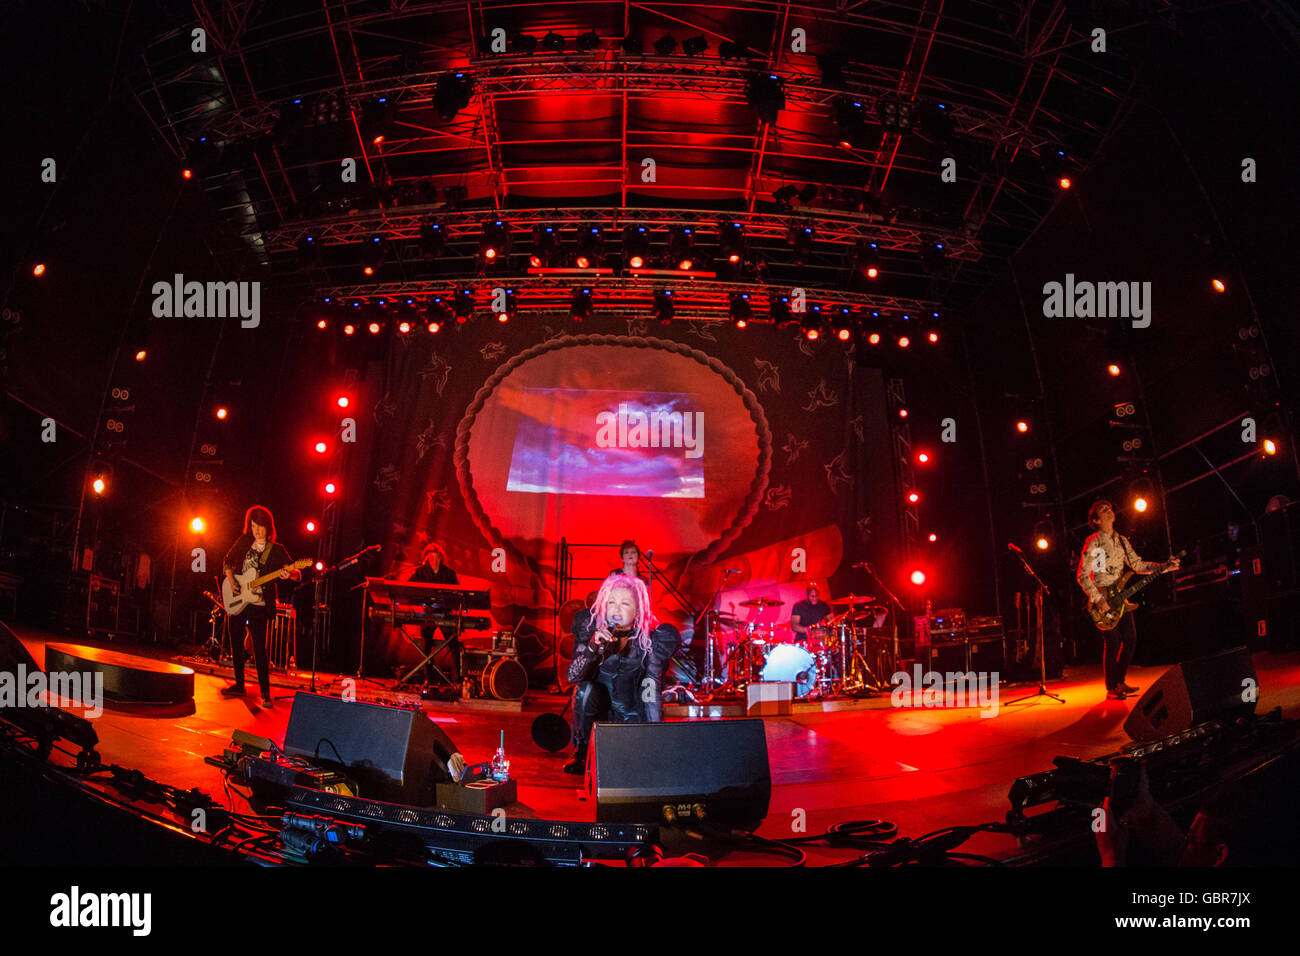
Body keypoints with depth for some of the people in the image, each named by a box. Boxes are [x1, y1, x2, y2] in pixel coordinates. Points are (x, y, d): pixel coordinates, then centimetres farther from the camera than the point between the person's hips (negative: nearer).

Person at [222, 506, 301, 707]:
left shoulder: (276, 550, -4)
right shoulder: (243, 542, 7)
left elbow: (297, 574, -9)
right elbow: (227, 561, 19)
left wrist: (289, 574, -33)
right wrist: (231, 580, 1)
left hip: (259, 605, -5)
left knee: (259, 647, -11)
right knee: (236, 643, 12)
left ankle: (265, 693, -8)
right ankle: (239, 685, 25)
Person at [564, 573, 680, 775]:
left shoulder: (650, 638, -14)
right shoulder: (590, 625, -10)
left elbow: (651, 690, -17)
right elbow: (573, 676, -18)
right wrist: (593, 647, -36)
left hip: (632, 715, -1)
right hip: (598, 707, 1)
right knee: (585, 689, -29)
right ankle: (581, 751, -6)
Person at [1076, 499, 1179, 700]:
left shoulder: (1121, 541, 13)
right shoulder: (1093, 543, -11)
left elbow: (1137, 564, 14)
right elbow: (1082, 575, -14)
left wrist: (1164, 567, 3)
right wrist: (1097, 599, -19)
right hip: (1102, 598, -8)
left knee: (1130, 638, 7)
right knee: (1112, 642, -9)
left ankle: (1119, 681, 20)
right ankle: (1111, 689, 0)